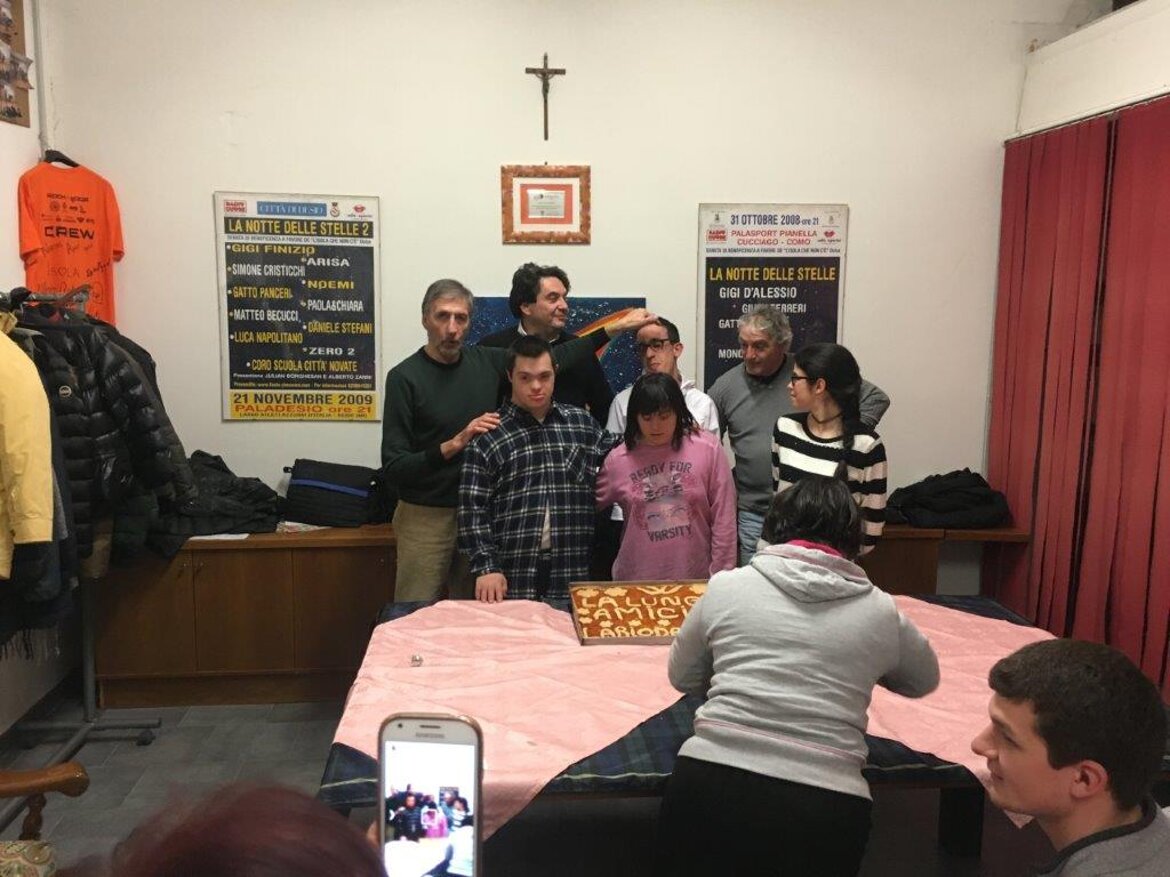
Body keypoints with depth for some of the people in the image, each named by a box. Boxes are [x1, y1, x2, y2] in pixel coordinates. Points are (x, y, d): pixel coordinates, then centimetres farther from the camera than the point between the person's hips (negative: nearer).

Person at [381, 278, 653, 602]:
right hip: (427, 517, -4)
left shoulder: (487, 361, 3)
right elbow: (393, 467, -14)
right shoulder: (404, 377, -10)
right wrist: (454, 444, -25)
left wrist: (615, 327, 13)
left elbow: (553, 360, 13)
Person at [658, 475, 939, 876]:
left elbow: (682, 677, 19)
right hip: (824, 808, 1)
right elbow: (925, 680, 28)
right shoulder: (881, 611, 7)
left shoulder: (726, 586, 6)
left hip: (712, 785, -1)